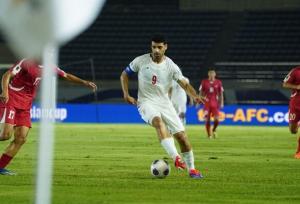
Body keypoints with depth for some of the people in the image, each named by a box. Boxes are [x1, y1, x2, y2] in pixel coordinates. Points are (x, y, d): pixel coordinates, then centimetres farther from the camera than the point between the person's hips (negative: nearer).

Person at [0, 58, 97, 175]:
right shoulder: (27, 63, -13)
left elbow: (66, 76, 18)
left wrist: (84, 82, 9)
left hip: (25, 106, 7)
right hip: (10, 101, -7)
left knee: (21, 139, -3)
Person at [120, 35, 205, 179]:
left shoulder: (171, 66, -3)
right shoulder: (141, 61, -5)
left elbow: (184, 84, -10)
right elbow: (124, 75, 8)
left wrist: (195, 96, -30)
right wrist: (126, 94, -5)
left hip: (164, 103, 3)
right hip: (146, 103, -3)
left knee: (181, 135, -4)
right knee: (158, 121, -36)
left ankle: (191, 169, 14)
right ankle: (176, 158, -44)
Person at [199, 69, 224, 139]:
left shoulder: (218, 82, 4)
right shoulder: (204, 82, 2)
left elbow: (221, 93, 9)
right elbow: (201, 93, 8)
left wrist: (221, 102, 2)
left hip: (215, 103, 0)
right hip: (207, 103, 0)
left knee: (216, 119, -11)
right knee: (207, 119, -3)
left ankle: (214, 130, 19)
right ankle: (209, 134, 11)